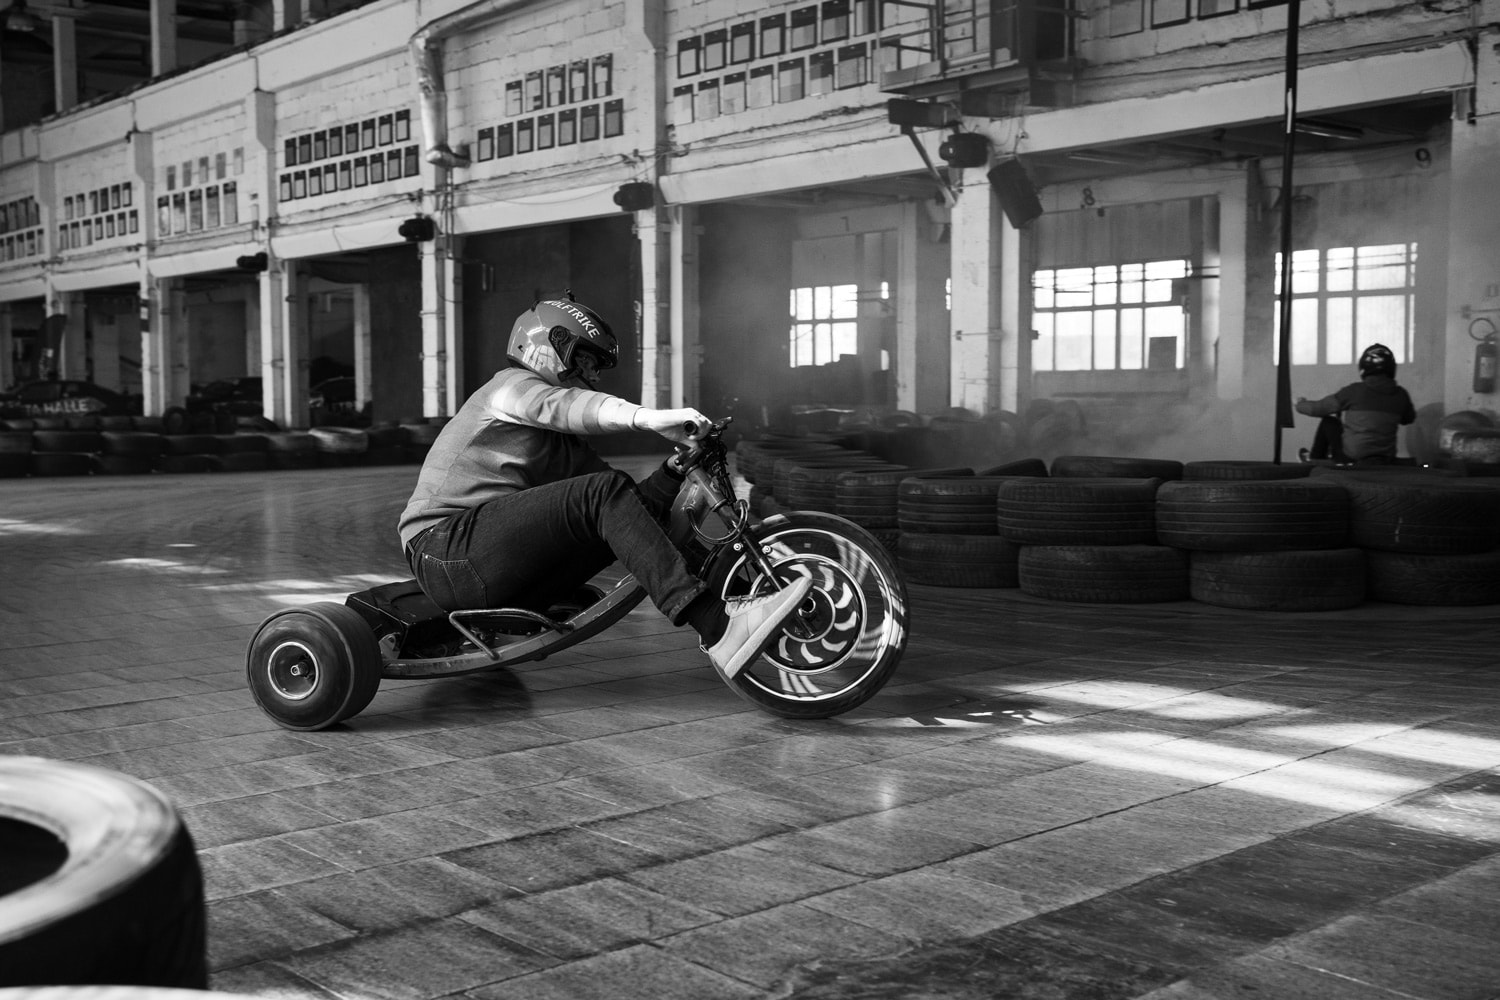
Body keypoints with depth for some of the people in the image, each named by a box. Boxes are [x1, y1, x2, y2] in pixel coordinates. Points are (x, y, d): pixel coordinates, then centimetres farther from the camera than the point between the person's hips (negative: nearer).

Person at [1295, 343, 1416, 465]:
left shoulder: (1355, 391, -13)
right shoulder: (1400, 395, -2)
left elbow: (1318, 408, -3)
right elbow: (1409, 418, 19)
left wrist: (1300, 404, 18)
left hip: (1351, 458, -4)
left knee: (1328, 422, 18)